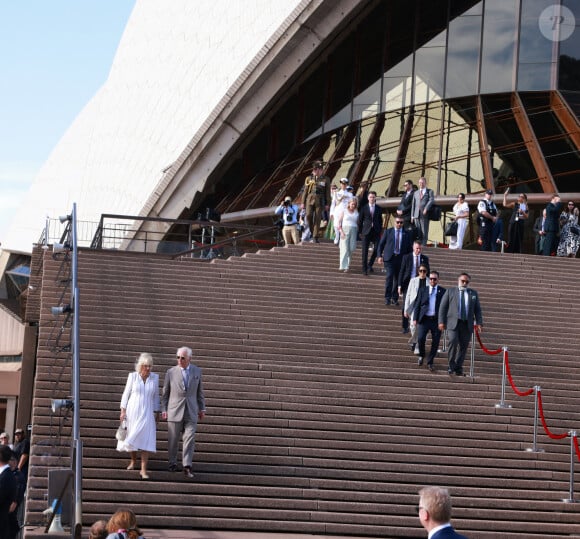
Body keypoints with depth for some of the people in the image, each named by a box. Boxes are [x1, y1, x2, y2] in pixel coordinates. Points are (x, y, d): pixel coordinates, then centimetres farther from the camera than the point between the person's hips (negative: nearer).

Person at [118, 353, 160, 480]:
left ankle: (143, 470, -12)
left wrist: (156, 413, 8)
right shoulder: (132, 376, -3)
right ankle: (133, 461, 38)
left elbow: (155, 396, 9)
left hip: (147, 413, 0)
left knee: (147, 440, -11)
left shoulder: (155, 377, 1)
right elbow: (126, 394, 1)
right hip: (132, 412, 0)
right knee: (131, 438, 11)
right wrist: (123, 411, -4)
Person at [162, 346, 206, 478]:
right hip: (175, 411, -1)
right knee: (173, 439, 5)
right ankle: (173, 463, 21)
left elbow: (200, 391, 13)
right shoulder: (171, 372, -1)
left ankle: (187, 467, -10)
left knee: (190, 438, -8)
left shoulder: (197, 371, 5)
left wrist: (202, 408, 12)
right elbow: (165, 393, 4)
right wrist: (164, 410, 0)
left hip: (191, 411, 1)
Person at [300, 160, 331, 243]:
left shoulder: (326, 179, 8)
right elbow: (305, 191, 12)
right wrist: (303, 202, 7)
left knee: (317, 219, -5)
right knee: (308, 216, -14)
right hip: (310, 199, 1)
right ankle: (312, 232, 9)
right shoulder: (309, 179, 12)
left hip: (320, 201, -1)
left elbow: (328, 193, 7)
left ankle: (315, 237, -2)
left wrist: (327, 204, 1)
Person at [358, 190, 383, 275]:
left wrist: (380, 230, 4)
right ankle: (364, 269, 3)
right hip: (366, 232, -1)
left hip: (376, 232, 1)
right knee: (365, 251, -3)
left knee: (376, 249, -6)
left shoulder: (379, 209, 8)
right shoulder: (364, 208, 3)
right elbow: (360, 221, 6)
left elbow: (380, 221, 12)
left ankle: (370, 265, 14)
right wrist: (361, 232, 3)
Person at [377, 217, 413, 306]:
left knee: (398, 279, 5)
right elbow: (381, 244, 7)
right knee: (389, 277, -13)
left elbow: (409, 248, 12)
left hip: (401, 259, 2)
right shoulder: (388, 232, 6)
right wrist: (380, 256, -2)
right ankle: (387, 298, -10)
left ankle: (394, 298, 15)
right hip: (389, 258, -2)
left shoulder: (406, 234, 9)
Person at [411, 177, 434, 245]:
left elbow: (431, 200, -6)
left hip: (424, 214, -4)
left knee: (424, 231, -7)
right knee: (418, 232, 1)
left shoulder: (429, 191, 10)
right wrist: (412, 215, 9)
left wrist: (426, 209, -19)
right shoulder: (416, 193, 23)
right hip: (416, 215, 4)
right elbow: (413, 204, 19)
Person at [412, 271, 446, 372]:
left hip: (437, 320, 0)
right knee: (420, 338, -12)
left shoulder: (443, 291, 5)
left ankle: (430, 362, 16)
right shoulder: (422, 290, 9)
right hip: (424, 319, 0)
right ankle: (421, 355, 16)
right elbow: (417, 305, 9)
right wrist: (415, 318, -1)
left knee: (435, 342, 1)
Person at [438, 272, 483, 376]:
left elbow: (477, 309, 14)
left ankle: (458, 368, 10)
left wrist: (479, 323, 1)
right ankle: (451, 366, -6)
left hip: (467, 324, 2)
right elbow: (443, 307, 7)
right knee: (453, 342, -19)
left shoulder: (473, 293, 17)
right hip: (453, 323, -2)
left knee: (463, 346, 0)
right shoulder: (450, 291, 11)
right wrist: (442, 322, -3)